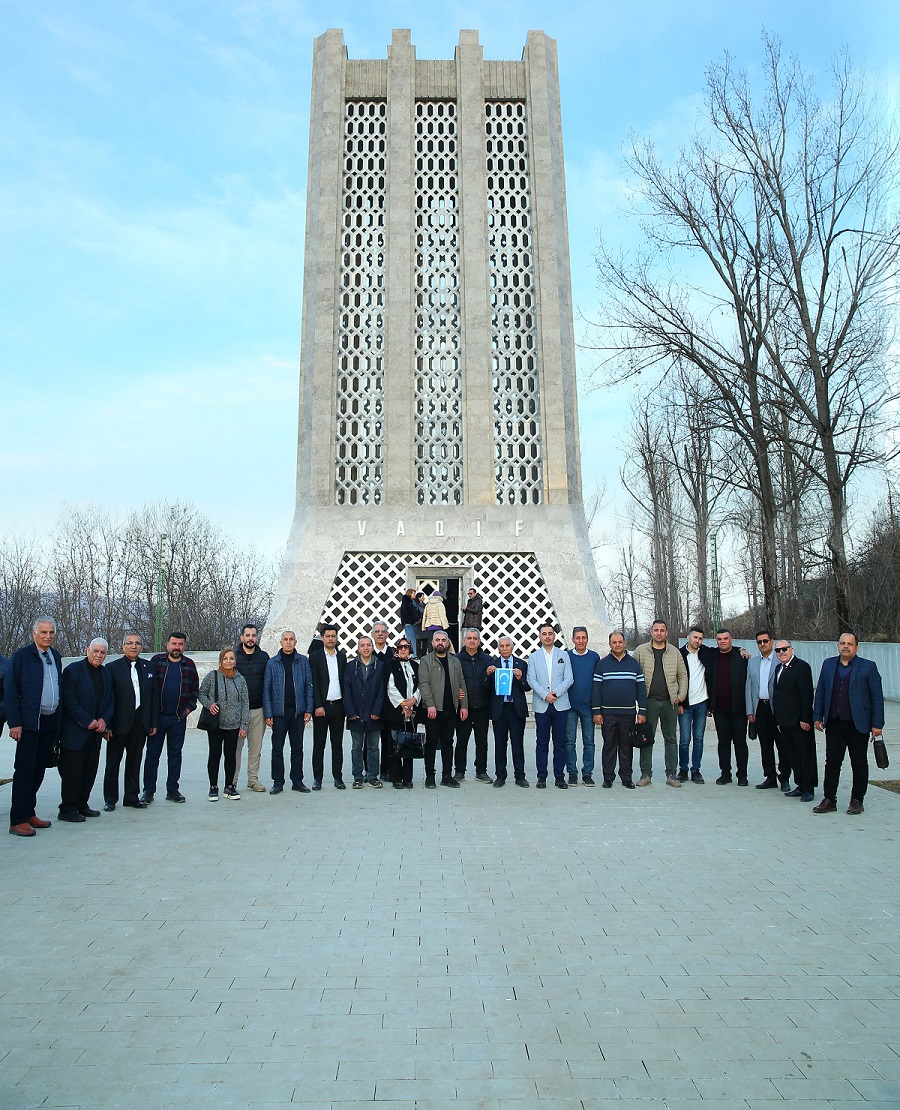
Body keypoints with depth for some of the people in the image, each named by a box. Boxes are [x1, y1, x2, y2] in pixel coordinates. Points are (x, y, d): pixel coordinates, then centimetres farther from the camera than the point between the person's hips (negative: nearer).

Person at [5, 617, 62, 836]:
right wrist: (14, 723, -13)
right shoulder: (22, 655, -5)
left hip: (50, 722, 6)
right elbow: (10, 690, -8)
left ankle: (29, 813, 20)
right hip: (30, 723, -6)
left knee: (39, 770, 11)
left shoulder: (56, 656, 13)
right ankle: (18, 820, 4)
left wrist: (59, 720, 11)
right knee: (25, 770, -2)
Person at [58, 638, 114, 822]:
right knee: (72, 771, -2)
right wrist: (88, 721, -15)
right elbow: (68, 700, -12)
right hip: (74, 731, -6)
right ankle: (67, 809, 7)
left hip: (95, 731, 6)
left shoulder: (106, 674, 13)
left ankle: (82, 805, 19)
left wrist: (103, 719, -4)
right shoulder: (73, 670, -6)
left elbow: (110, 702, 15)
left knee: (90, 771, 9)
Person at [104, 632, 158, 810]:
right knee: (113, 762, 7)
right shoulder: (113, 667, -4)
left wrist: (153, 722, 5)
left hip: (140, 722, 3)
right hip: (119, 722, -3)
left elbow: (153, 695, 8)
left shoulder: (148, 667, 7)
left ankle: (132, 797, 22)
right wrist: (107, 725, -10)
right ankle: (110, 799, 18)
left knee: (135, 761, 12)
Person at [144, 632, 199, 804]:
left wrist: (189, 707, 1)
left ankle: (172, 789, 17)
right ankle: (148, 790, 12)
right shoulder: (156, 661, 0)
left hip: (179, 718, 2)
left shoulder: (189, 664, 5)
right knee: (152, 753, 4)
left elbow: (195, 689, 11)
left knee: (175, 753, 8)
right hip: (157, 716, -2)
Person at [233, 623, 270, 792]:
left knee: (256, 748, 8)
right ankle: (232, 780, 10)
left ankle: (253, 779, 18)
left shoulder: (264, 657, 7)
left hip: (258, 710, 3)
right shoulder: (234, 656, 0)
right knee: (236, 747, 0)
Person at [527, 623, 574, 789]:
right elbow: (531, 680, 0)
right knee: (542, 743, 3)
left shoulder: (564, 655, 10)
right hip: (541, 705, 0)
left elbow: (568, 679, 2)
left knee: (560, 742, 3)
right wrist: (545, 695, -13)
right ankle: (542, 776, 10)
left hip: (560, 705, 0)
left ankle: (559, 776, 11)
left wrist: (556, 693, -12)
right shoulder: (533, 657, 9)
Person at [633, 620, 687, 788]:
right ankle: (646, 774, 8)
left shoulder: (674, 652, 9)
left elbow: (682, 675, 13)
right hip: (649, 700, -2)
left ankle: (671, 774, 13)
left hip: (670, 701, 2)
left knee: (671, 739, 6)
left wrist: (681, 696, 3)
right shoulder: (641, 650, 3)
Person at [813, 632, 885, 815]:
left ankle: (857, 801, 20)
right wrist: (818, 717, 7)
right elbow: (820, 692, 11)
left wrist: (877, 724, -6)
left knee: (859, 764, 8)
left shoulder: (868, 667, -2)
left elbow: (877, 697, -3)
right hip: (834, 723, 3)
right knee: (832, 761, 6)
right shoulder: (828, 664, 8)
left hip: (858, 724, -3)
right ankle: (829, 800, 13)